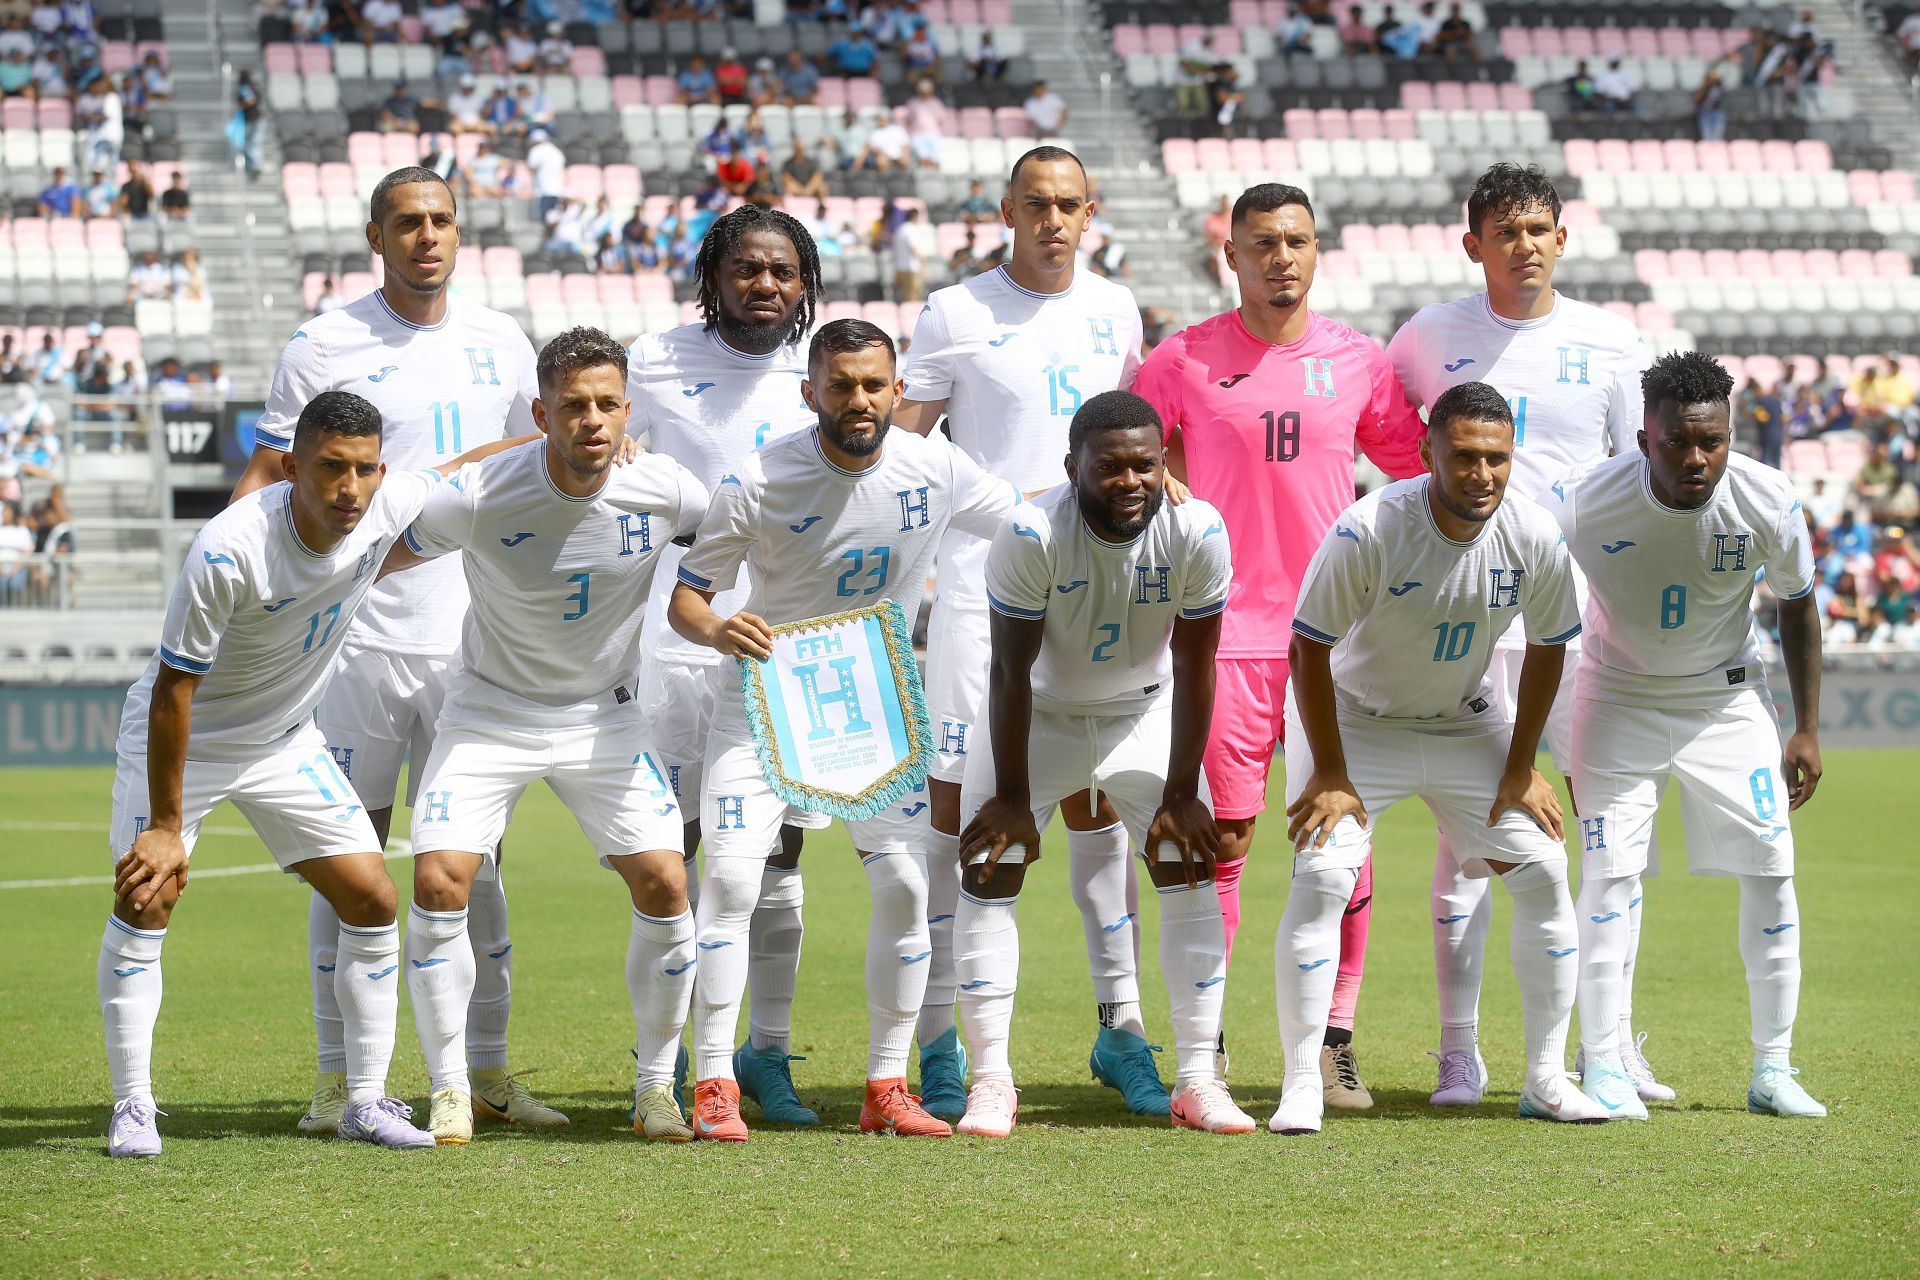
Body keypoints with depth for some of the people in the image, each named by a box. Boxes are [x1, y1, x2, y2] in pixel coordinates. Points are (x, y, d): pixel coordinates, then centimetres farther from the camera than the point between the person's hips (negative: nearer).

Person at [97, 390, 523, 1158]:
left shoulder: (388, 507, -18)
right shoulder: (229, 550, -34)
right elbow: (174, 687, -26)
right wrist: (165, 825, -23)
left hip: (285, 742, 5)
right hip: (178, 739, -5)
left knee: (371, 898, -2)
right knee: (146, 895, -18)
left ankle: (365, 1101, 8)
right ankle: (132, 1107, -7)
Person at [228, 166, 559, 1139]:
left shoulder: (498, 343, 10)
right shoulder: (326, 346, -2)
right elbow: (264, 477, -3)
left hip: (474, 631, 4)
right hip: (360, 629, -3)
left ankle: (483, 1070, 10)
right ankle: (338, 1078, 4)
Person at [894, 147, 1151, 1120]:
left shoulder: (1113, 312, 11)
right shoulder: (958, 314, -2)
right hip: (982, 590, -4)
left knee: (1096, 800, 5)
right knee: (957, 797, -5)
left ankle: (1121, 1023, 12)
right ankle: (938, 1041, -1)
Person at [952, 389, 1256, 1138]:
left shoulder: (1196, 533, -25)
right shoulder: (1031, 535, -31)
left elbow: (1193, 670, -16)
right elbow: (1011, 669, -23)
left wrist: (1180, 796, -14)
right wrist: (1012, 798, -18)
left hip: (1144, 711, 2)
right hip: (1042, 713, -1)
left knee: (1190, 868, -8)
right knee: (988, 872, -10)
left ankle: (1198, 1082, -1)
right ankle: (991, 1082, -2)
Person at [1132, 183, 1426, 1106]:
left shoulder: (1357, 362, 8)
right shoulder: (1185, 361, 2)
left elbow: (1417, 471, 18)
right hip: (1225, 637, -2)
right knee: (1218, 842, -3)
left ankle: (1334, 1040, 8)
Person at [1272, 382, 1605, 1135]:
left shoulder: (1535, 540, -18)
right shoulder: (1368, 531, -29)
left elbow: (1546, 649, -2)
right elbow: (1309, 649, -20)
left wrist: (1520, 770, -1)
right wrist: (1331, 776, -18)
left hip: (1465, 725, 4)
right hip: (1355, 717, -4)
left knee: (1544, 870, -3)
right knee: (1321, 877, -18)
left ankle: (1546, 1079, 8)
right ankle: (1301, 1086, -11)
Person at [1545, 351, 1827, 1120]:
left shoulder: (1768, 504, -22)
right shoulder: (1588, 505, -27)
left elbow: (1797, 606, -2)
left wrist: (1807, 730, 1)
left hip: (1727, 697, 2)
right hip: (1619, 699, -2)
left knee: (1771, 870, -3)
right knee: (1610, 874, -10)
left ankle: (1773, 1070, 7)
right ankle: (1604, 1068, -1)